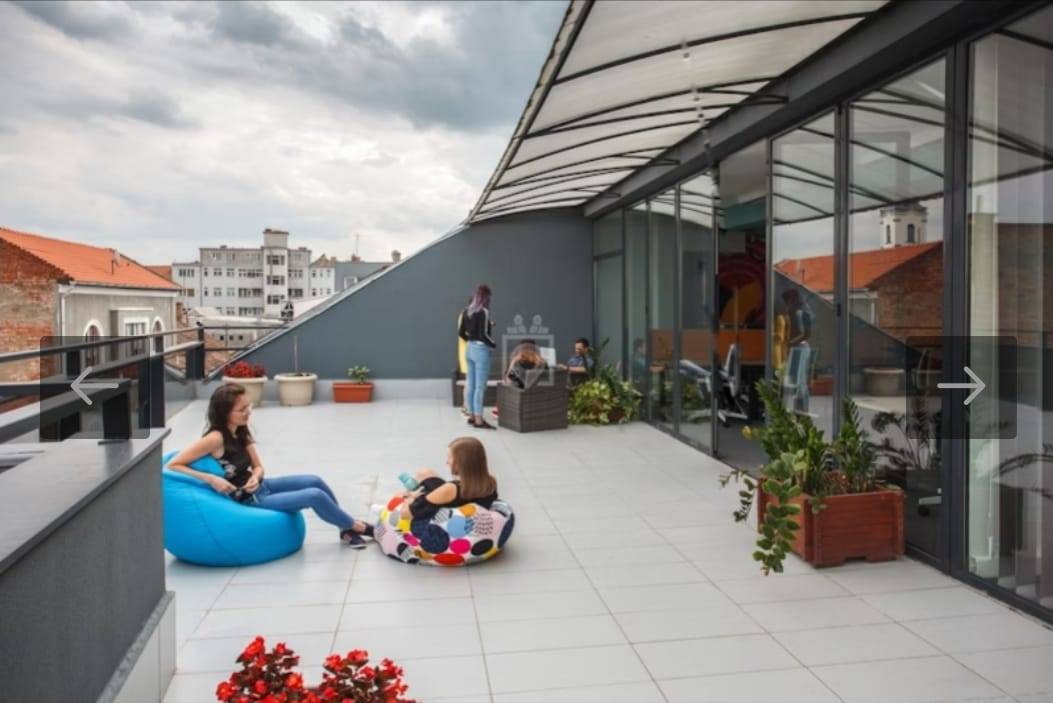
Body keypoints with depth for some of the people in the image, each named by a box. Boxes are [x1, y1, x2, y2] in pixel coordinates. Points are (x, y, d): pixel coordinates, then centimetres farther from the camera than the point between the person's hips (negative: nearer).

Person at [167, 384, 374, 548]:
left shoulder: (241, 433, 0)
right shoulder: (215, 439, -25)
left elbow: (258, 467, 7)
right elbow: (172, 466, -25)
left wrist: (255, 478, -16)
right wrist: (211, 479, -31)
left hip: (258, 488, 8)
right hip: (247, 501, -8)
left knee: (315, 481, -1)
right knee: (314, 496, -15)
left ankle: (346, 528, 13)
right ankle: (356, 527, 7)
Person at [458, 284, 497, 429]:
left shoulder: (466, 311, 8)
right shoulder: (483, 311, -15)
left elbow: (461, 333, 12)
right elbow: (483, 334, -18)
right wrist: (494, 345, -3)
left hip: (470, 349, 8)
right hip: (481, 349, -8)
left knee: (470, 384, 12)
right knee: (480, 386, -6)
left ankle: (472, 416, 21)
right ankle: (478, 420, -4)